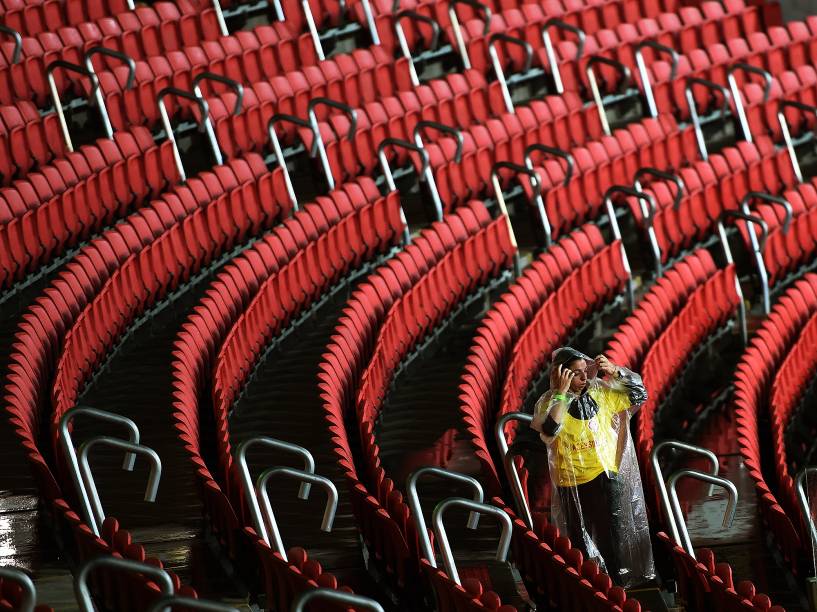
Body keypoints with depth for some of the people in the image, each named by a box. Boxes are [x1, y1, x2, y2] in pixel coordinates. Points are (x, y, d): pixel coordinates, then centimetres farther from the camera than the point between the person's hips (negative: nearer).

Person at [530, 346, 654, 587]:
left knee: (613, 535, 3)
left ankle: (621, 581, 13)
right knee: (580, 540, 10)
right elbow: (549, 430, -31)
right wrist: (561, 393, -30)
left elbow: (639, 395, 5)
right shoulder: (550, 402, -10)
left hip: (606, 476, 2)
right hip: (572, 483, -2)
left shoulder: (600, 392, -1)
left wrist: (616, 371, -10)